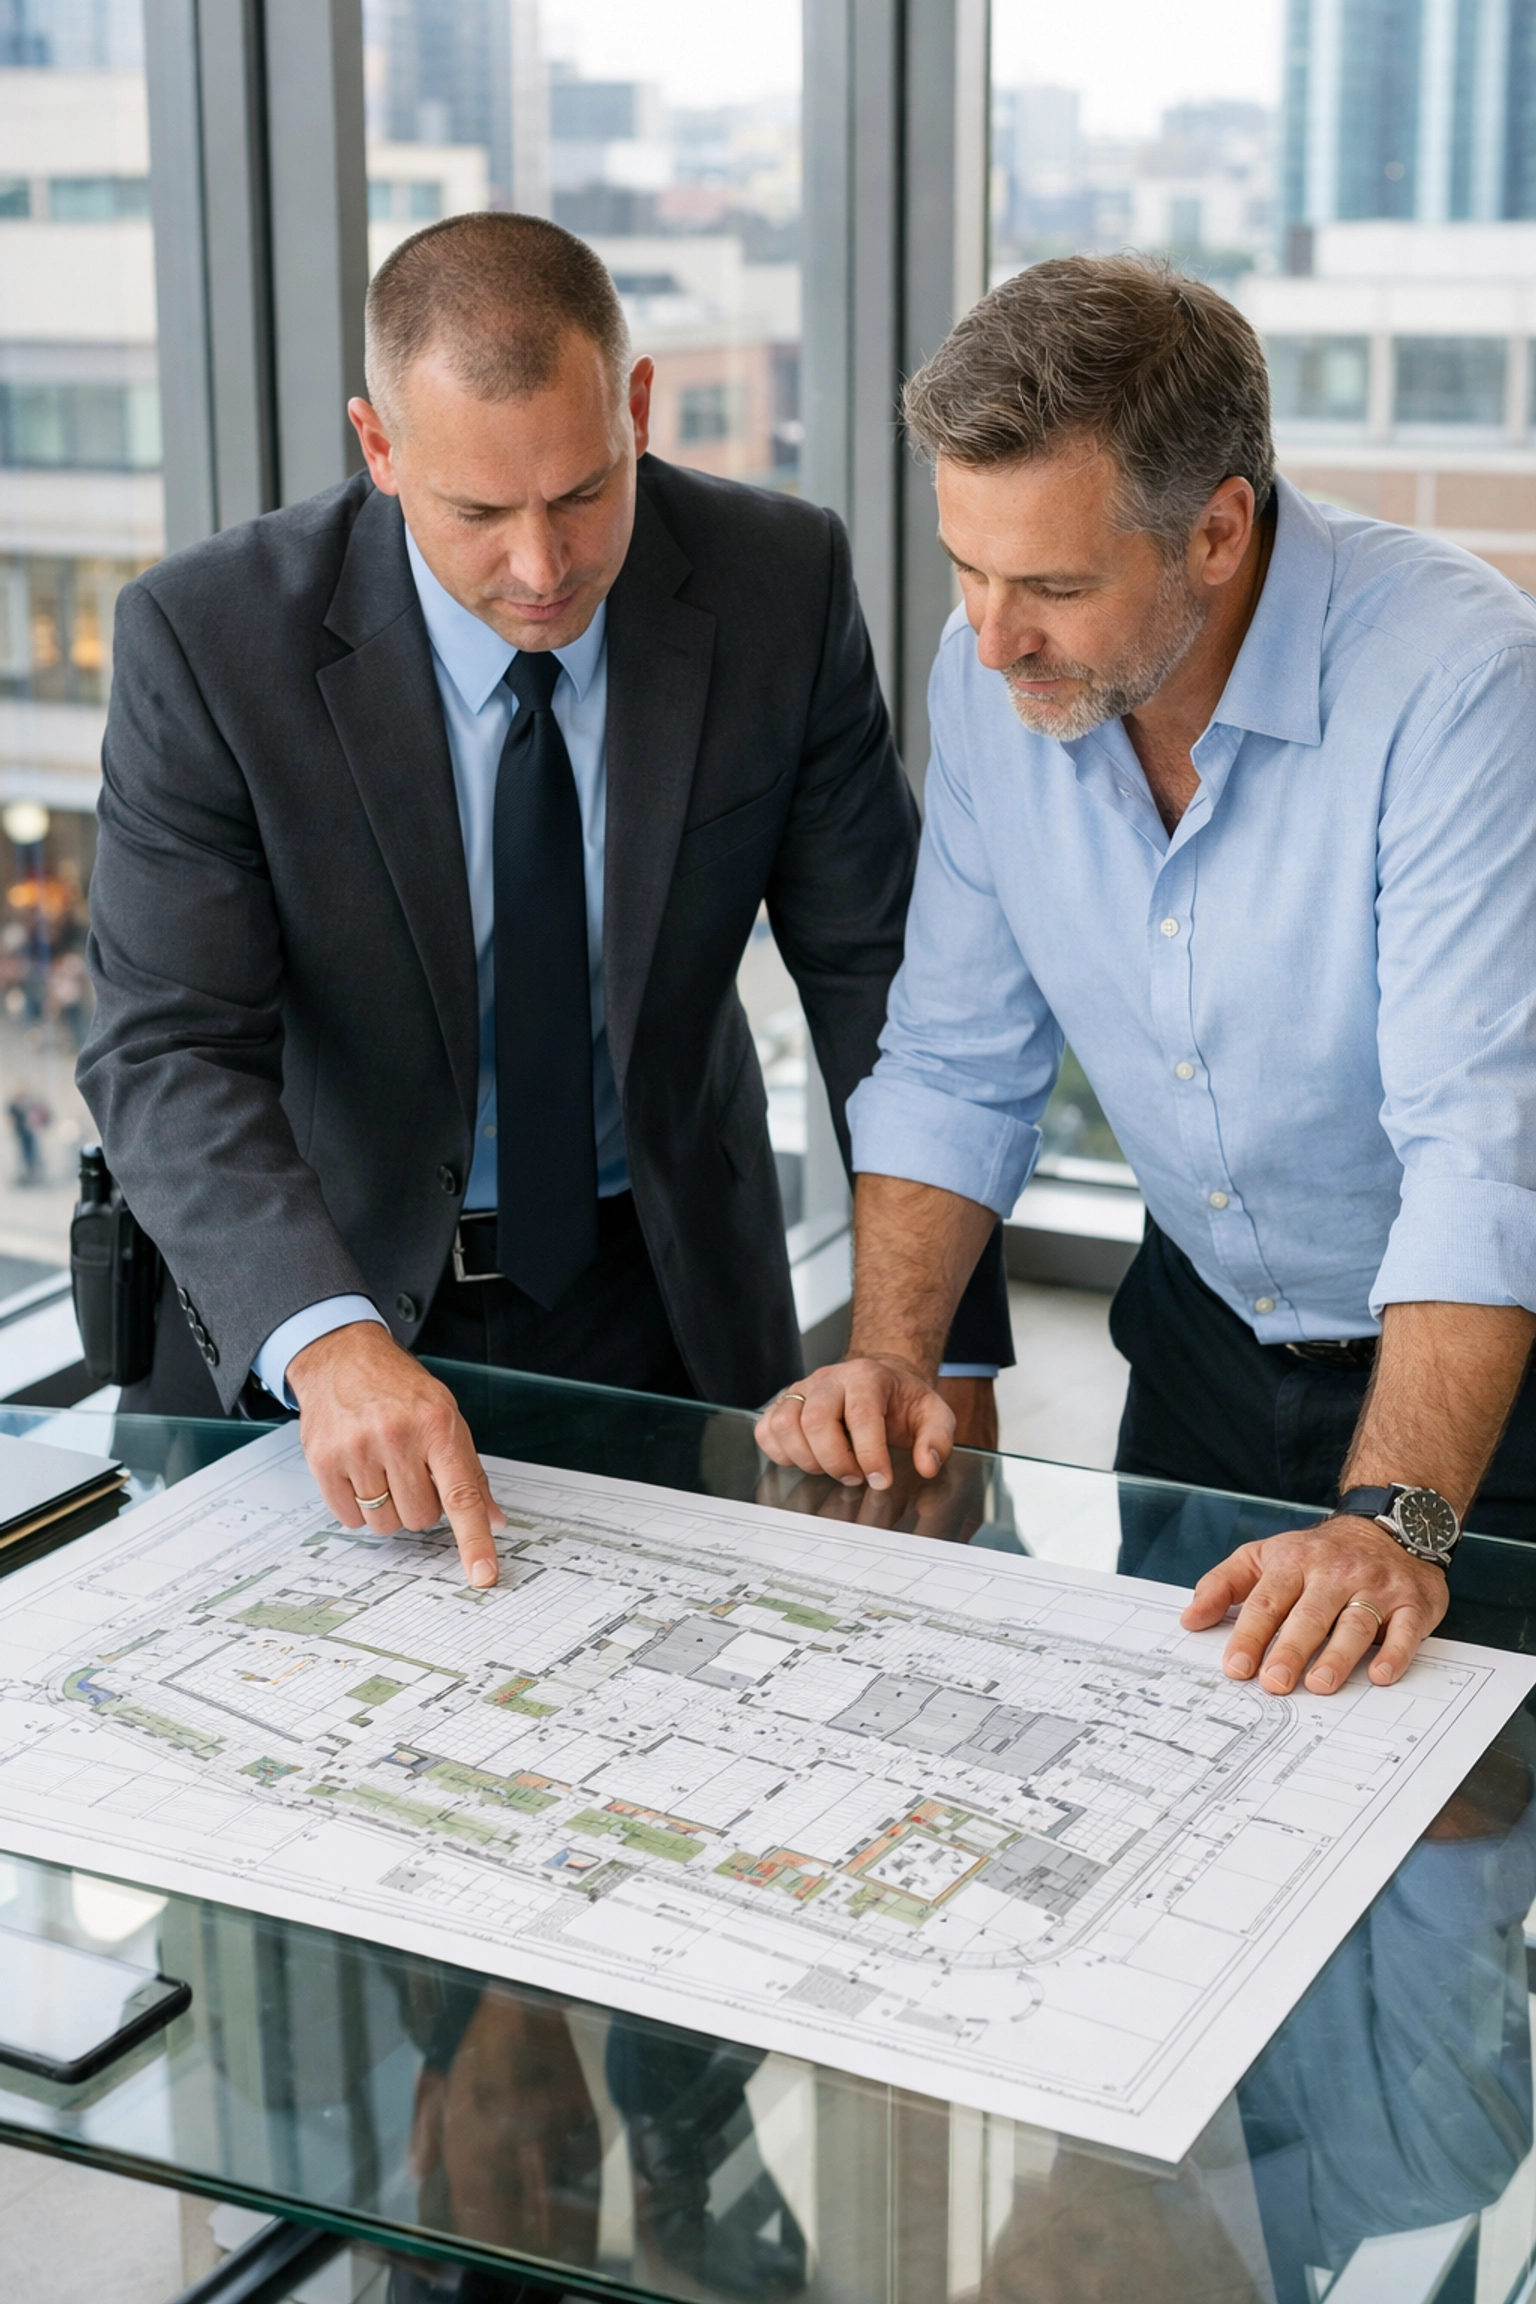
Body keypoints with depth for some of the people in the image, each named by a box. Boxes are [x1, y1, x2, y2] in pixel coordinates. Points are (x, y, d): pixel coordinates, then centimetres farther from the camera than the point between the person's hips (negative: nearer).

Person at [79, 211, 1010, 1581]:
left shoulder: (782, 588, -12)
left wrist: (945, 1352, -12)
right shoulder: (207, 638, -18)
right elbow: (169, 1053, -22)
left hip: (659, 1298, 1)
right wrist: (331, 1342, -39)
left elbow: (879, 975, -6)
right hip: (308, 1294, -1)